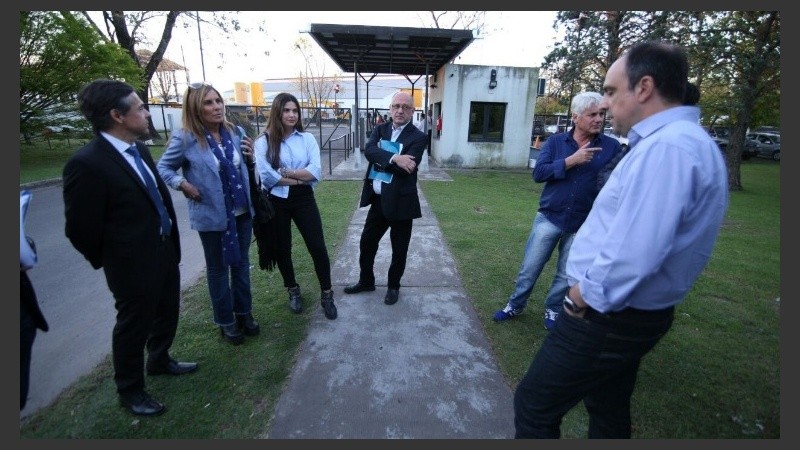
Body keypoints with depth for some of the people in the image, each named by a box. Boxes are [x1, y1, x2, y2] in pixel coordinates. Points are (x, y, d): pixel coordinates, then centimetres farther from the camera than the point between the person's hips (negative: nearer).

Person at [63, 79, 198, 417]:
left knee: (167, 313, 24)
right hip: (134, 263, -7)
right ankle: (130, 389, 37)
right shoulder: (86, 164, -23)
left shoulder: (139, 149, 2)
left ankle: (159, 360, 50)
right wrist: (112, 261, -2)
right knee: (134, 325, 13)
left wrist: (170, 242, 13)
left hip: (166, 251, 8)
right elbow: (81, 230, -17)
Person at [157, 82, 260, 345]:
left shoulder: (236, 132, 2)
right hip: (211, 216, -4)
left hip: (242, 212, 4)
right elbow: (163, 168, 1)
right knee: (218, 268, 11)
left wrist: (251, 156, -8)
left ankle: (244, 312, 34)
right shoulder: (185, 138, -11)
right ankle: (226, 321, 28)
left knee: (241, 263, 16)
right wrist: (182, 184, -16)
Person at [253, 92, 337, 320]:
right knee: (282, 249, 13)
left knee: (318, 247, 0)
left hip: (303, 199, 0)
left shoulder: (307, 138, 1)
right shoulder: (263, 142, -4)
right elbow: (266, 176, -15)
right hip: (276, 202, 0)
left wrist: (285, 172, -15)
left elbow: (315, 172, -10)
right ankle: (293, 291, 36)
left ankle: (326, 294, 17)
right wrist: (300, 178, -11)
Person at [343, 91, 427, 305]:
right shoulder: (380, 129, 7)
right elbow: (369, 150, -13)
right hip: (377, 200, 5)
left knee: (399, 250, 11)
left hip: (400, 201, -5)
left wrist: (379, 159, -14)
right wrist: (394, 158, -26)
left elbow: (405, 168, -21)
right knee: (366, 243, 16)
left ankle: (393, 286, 34)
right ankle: (366, 281, 38)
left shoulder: (418, 137, -8)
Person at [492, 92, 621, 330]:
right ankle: (515, 306, 29)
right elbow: (538, 173, -11)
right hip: (549, 218, 0)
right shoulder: (555, 141, -1)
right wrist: (572, 160, -20)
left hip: (584, 225, 0)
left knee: (567, 275, 14)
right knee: (529, 268, 9)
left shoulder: (612, 146, -1)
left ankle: (553, 310, 36)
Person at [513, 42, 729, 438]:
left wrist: (585, 294, -16)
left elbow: (633, 252, -31)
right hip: (632, 313, 11)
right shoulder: (680, 140, 12)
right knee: (609, 411, 26)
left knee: (533, 406, 4)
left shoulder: (665, 147, -24)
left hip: (607, 317, -11)